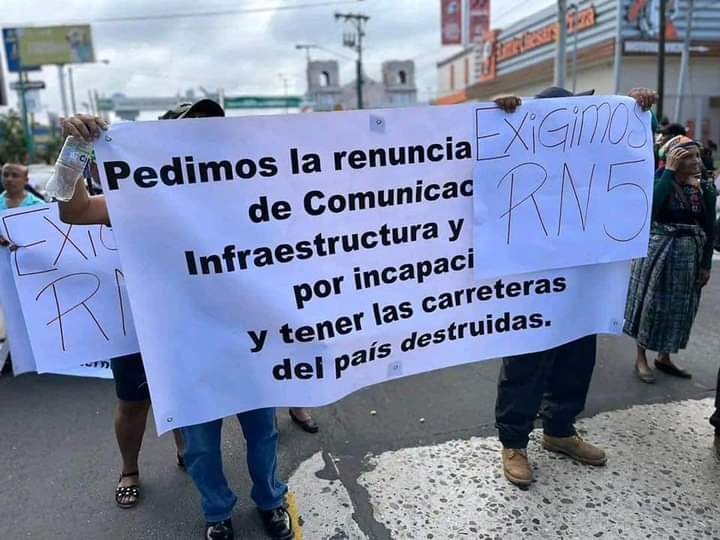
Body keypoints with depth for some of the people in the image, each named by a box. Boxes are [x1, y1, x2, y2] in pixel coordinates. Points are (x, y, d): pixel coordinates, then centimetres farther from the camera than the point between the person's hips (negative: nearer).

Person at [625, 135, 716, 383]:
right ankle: (640, 358, 20)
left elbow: (709, 228, 5)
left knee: (679, 307, 13)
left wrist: (706, 264, 3)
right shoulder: (659, 180, -10)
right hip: (658, 250, -4)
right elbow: (651, 205, -33)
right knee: (650, 302, 5)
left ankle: (664, 357, 30)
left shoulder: (706, 189, 1)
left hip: (690, 255, 5)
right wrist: (669, 170, -27)